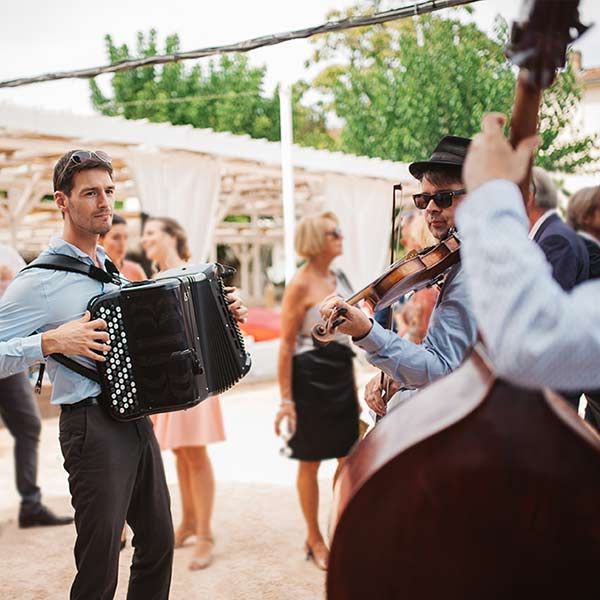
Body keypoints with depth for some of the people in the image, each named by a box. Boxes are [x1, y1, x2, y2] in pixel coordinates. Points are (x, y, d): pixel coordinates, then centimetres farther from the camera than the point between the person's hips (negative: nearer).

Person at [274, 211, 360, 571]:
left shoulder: (339, 279, 10)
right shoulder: (301, 284, -12)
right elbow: (286, 344, -13)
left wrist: (353, 385, 18)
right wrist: (286, 399, -16)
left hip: (342, 374, 7)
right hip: (311, 376, -7)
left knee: (348, 458, 8)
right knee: (311, 462, 6)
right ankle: (315, 540, 20)